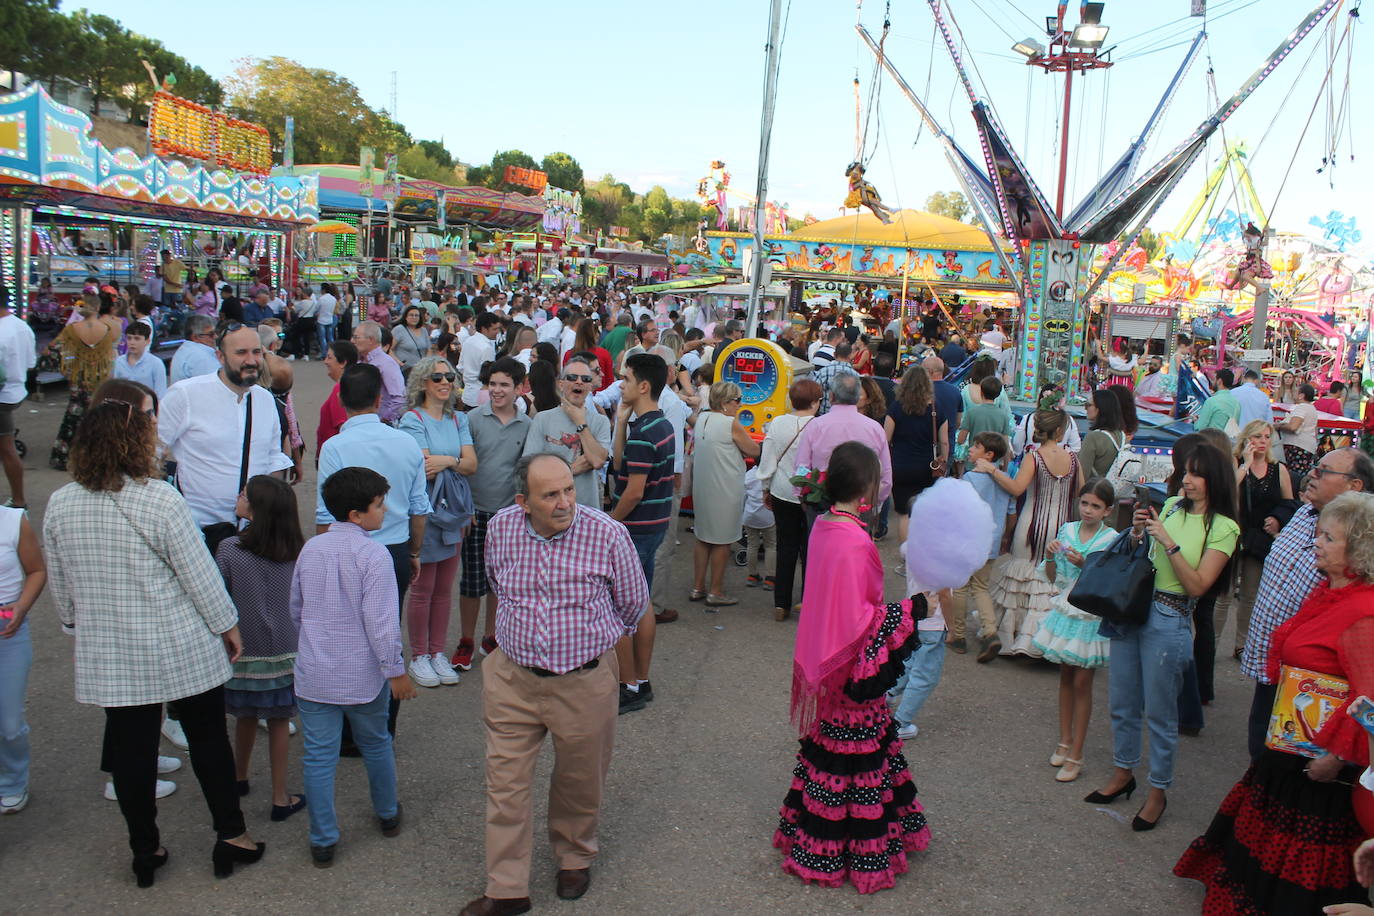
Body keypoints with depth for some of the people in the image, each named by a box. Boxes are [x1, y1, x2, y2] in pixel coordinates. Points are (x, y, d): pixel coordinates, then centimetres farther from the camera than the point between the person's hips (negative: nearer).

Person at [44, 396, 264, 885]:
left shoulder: (59, 505, -2)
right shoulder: (160, 500, -18)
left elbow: (60, 585, 9)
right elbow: (199, 574, -12)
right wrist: (228, 626, 1)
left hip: (108, 654, 4)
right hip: (182, 648, -4)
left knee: (130, 747, 14)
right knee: (208, 738, 12)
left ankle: (145, 850, 26)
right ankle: (230, 836, 22)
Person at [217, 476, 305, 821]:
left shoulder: (229, 549, -15)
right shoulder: (298, 550, -7)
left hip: (243, 649, -1)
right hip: (285, 649, 1)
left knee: (245, 717, 20)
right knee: (279, 722, 10)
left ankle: (239, 778, 41)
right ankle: (280, 798, 17)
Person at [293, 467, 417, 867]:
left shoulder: (311, 549, 0)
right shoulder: (374, 554, -17)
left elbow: (296, 609, 12)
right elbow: (381, 622, -20)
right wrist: (396, 671, -10)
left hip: (314, 674, 3)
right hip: (363, 676, -3)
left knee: (319, 757, 8)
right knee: (376, 745, 19)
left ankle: (323, 842, 14)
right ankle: (388, 815, 38)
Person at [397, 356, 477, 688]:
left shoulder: (458, 419, 11)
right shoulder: (412, 419, -6)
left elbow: (471, 464, 0)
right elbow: (424, 468, -15)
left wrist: (445, 462, -17)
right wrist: (456, 461, -7)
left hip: (453, 510, 5)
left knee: (444, 588, 10)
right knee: (422, 589, 2)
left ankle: (438, 652, 21)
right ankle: (419, 657, 14)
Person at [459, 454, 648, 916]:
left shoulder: (607, 534, -17)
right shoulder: (500, 528, -7)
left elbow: (632, 601, 2)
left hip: (584, 682, -2)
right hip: (512, 678, 2)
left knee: (579, 780, 16)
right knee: (504, 781, 5)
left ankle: (574, 857, 43)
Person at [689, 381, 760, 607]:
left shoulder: (701, 419, 6)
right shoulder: (731, 424, -16)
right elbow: (754, 451, -9)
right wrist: (745, 445, 11)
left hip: (702, 487, 8)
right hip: (724, 490, -7)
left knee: (703, 538, 16)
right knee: (722, 541, 3)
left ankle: (697, 588, 23)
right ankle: (715, 592, 11)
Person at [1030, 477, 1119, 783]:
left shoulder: (1112, 540, -10)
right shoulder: (1067, 530, 3)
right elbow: (1053, 577, 9)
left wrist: (1084, 564, -25)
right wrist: (1050, 556, -10)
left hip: (1091, 617, -5)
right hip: (1065, 611, 5)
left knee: (1081, 682, -1)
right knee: (1065, 676, 14)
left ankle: (1075, 756, 7)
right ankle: (1065, 740, 28)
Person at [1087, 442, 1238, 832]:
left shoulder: (1223, 528, -8)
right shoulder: (1171, 506, 7)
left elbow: (1198, 585, -15)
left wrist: (1169, 542, -19)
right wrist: (1138, 532, -4)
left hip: (1168, 620, -5)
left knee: (1160, 712, 5)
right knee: (1122, 704, 16)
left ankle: (1158, 791, 21)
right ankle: (1123, 773, 34)